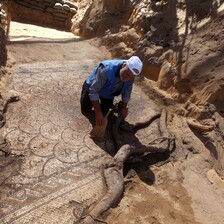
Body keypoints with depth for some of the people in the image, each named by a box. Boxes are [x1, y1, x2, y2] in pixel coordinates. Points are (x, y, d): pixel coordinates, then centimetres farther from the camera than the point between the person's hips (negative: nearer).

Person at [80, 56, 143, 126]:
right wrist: (98, 112, -40)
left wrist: (123, 107, -5)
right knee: (85, 111, 8)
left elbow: (127, 91, -9)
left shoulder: (130, 74, -27)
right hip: (92, 88, -4)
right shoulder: (106, 70, -44)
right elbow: (93, 91, -40)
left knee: (104, 112, 12)